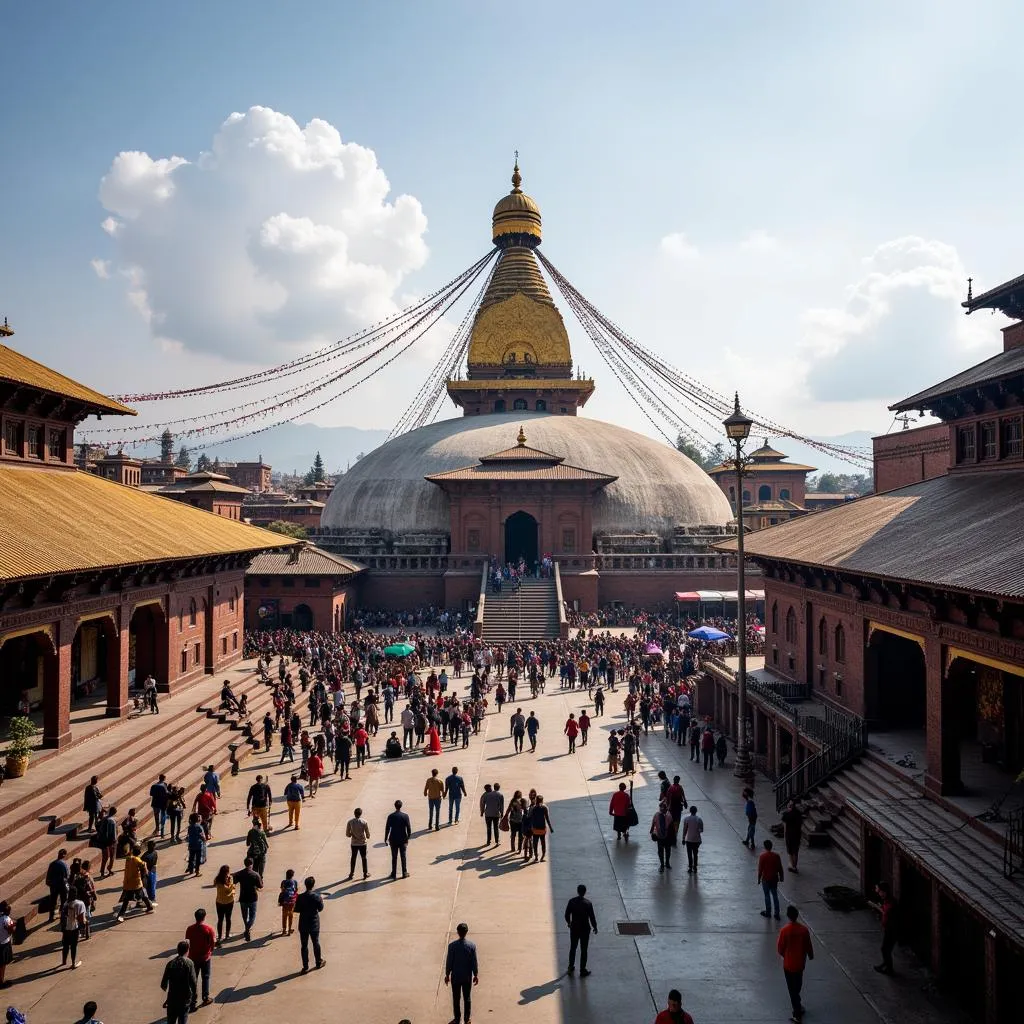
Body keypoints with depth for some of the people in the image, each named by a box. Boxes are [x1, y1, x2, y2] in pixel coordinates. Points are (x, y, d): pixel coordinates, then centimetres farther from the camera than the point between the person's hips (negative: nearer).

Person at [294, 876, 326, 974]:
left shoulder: (300, 897, -13)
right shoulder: (317, 897, -15)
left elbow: (296, 910, -6)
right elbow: (320, 909, -2)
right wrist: (321, 900, 14)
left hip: (303, 925, 0)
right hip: (314, 924, 0)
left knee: (304, 945, 8)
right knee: (316, 943, 18)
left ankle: (305, 967, 11)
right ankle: (318, 962, 32)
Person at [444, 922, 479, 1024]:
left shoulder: (452, 945, -18)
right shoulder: (472, 945, -16)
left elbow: (449, 962, -11)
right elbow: (474, 962, -8)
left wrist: (447, 975, 4)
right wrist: (476, 975, 5)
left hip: (455, 977, -1)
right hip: (467, 977, 1)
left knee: (456, 999, 16)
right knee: (467, 998, 17)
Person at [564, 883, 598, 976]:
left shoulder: (571, 901, -8)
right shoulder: (588, 903, -16)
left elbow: (567, 914, -1)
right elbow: (592, 917, -11)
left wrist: (569, 922, 18)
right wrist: (595, 927, 4)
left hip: (574, 928, 3)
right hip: (585, 929, -3)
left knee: (572, 948, 19)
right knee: (583, 950, 9)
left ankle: (571, 967, 30)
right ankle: (582, 971, 14)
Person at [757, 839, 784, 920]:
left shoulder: (762, 856, -17)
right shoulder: (776, 856, -7)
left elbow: (760, 869, -12)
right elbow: (780, 868, 1)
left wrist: (759, 878, 0)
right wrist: (781, 877, 15)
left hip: (766, 879, -3)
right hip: (774, 879, 3)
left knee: (767, 896, 11)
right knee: (775, 896, 12)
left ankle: (768, 912, 21)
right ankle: (777, 914, 14)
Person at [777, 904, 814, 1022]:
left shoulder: (784, 930, -21)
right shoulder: (804, 929, -13)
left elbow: (780, 947, -12)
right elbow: (808, 946, -1)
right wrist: (811, 955, 19)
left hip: (789, 963, -3)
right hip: (800, 962, 3)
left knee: (792, 988, 7)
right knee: (797, 985, 24)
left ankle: (797, 1014, 9)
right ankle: (797, 1005, 42)